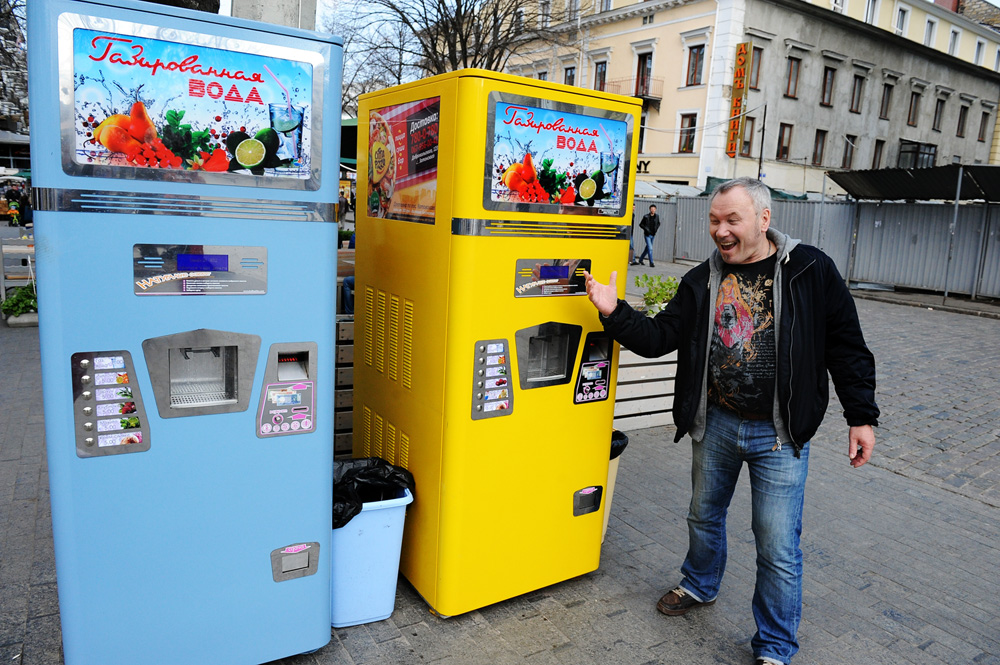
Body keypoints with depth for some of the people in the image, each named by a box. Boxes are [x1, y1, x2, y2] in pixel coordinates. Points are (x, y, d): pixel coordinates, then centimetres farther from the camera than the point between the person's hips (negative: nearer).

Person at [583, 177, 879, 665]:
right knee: (704, 515, 22)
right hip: (714, 423, 4)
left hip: (779, 434, -3)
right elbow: (660, 337, -2)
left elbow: (847, 348, -3)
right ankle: (700, 586, 50)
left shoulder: (811, 271, -7)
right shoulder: (702, 281, 2)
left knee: (778, 546, 3)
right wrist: (614, 312, -16)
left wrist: (861, 417, -4)